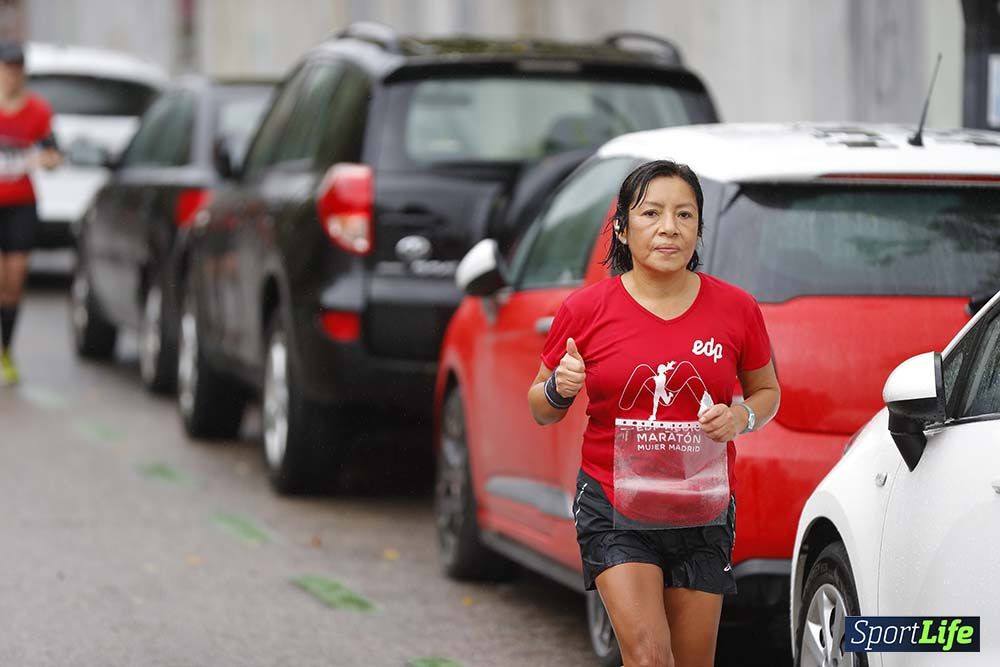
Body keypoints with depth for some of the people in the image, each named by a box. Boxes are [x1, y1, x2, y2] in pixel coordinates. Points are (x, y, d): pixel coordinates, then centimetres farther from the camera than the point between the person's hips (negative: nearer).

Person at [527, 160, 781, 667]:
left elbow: (767, 391, 15)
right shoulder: (586, 310, -4)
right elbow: (541, 410, 7)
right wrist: (560, 390, -16)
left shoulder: (735, 309, -1)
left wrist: (742, 416, -8)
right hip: (614, 508, -2)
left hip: (702, 513, 2)